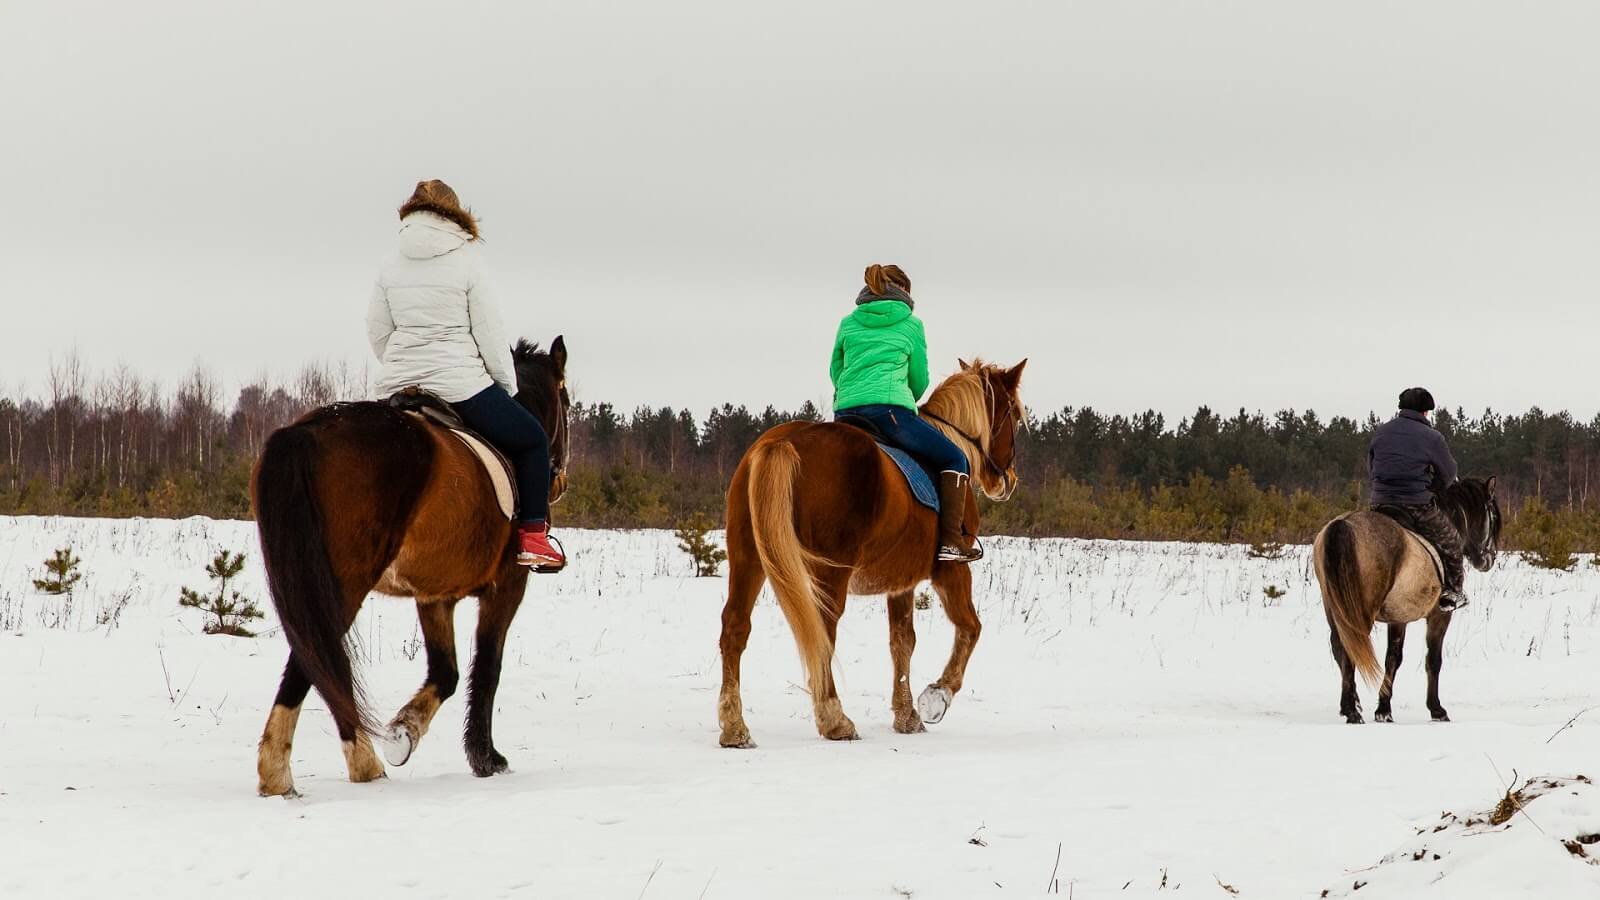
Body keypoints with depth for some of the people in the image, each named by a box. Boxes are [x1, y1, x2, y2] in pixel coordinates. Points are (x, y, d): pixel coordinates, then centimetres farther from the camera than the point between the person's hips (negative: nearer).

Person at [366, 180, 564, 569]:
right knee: (531, 439, 14)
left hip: (398, 390, 4)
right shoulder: (467, 263, -6)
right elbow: (490, 335, -5)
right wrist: (509, 386, 7)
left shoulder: (391, 267, 6)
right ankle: (532, 537, 8)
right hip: (460, 384, -4)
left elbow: (377, 333, 10)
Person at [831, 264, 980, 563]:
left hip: (844, 413, 4)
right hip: (890, 408, -4)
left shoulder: (848, 323, 19)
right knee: (954, 459, 9)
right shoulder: (911, 324, 10)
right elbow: (919, 379, 16)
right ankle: (950, 543, -4)